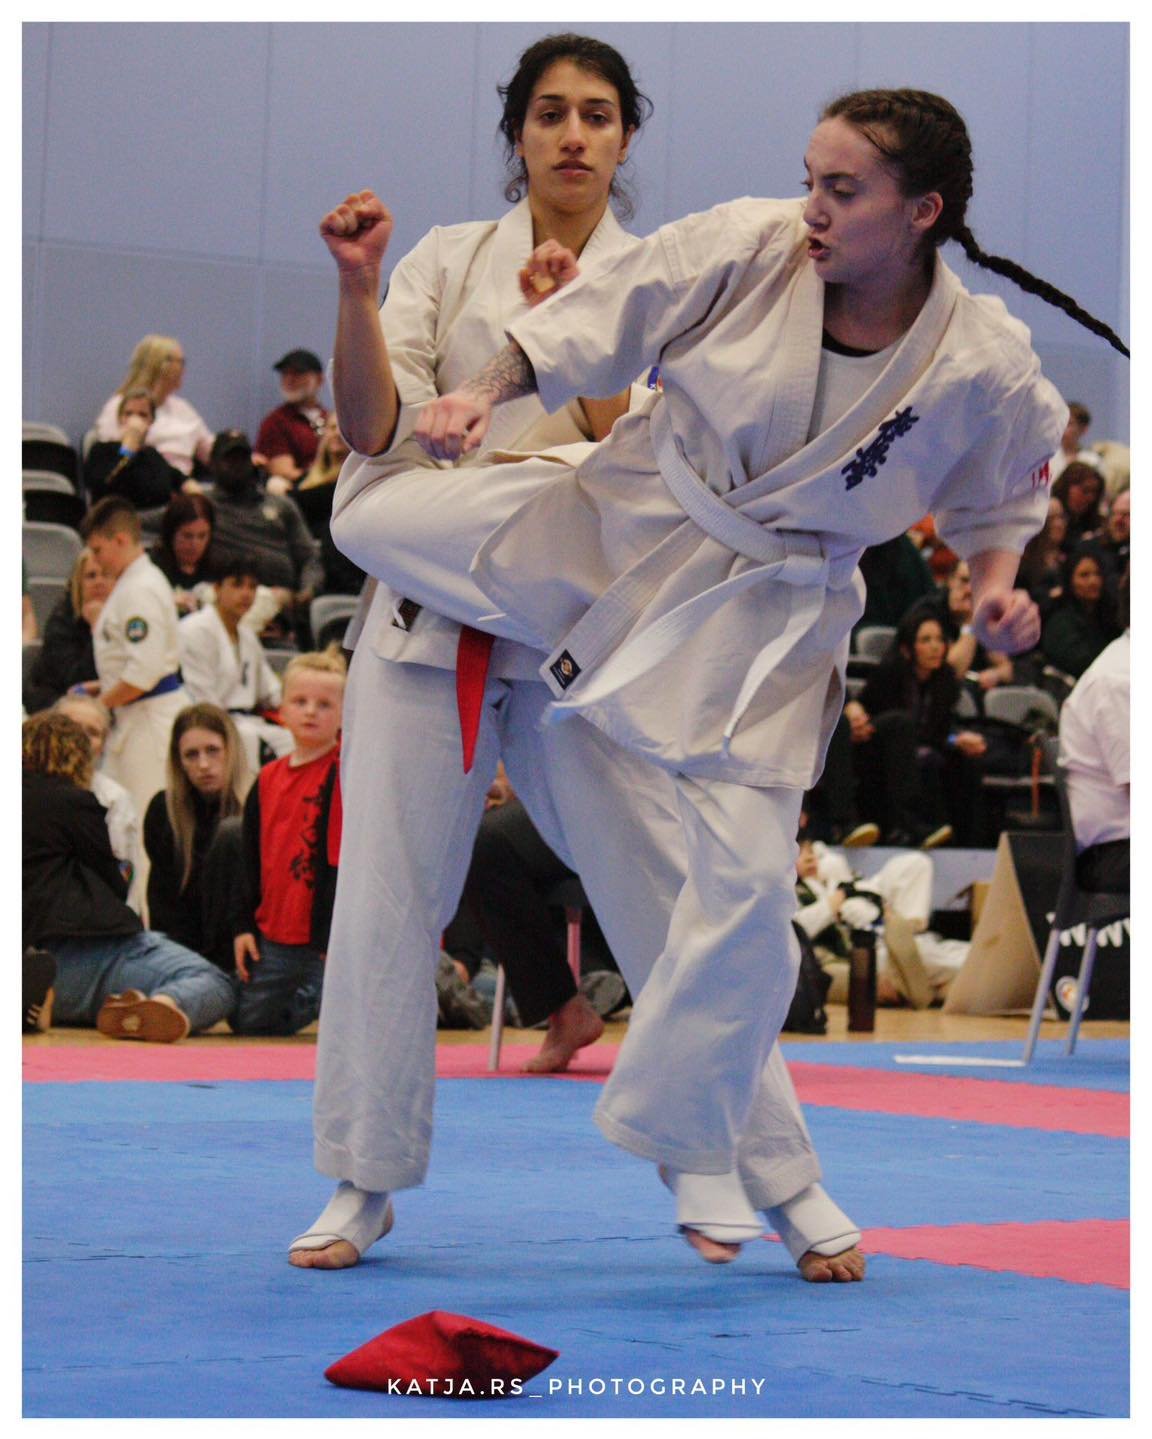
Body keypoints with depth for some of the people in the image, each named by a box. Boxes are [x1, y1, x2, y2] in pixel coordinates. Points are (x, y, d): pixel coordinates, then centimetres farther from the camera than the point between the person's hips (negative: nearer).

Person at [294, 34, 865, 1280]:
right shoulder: (448, 261, 5)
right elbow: (372, 427, -4)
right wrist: (356, 289, -16)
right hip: (433, 606, 1)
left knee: (667, 895, -3)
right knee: (387, 897, 2)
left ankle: (784, 1185, 7)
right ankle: (364, 1186, 17)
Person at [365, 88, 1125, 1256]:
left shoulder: (986, 369, -17)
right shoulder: (747, 249, -17)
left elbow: (997, 503, 3)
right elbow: (595, 321, -6)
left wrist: (996, 588, -15)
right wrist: (488, 392, -18)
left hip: (766, 618, -1)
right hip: (617, 517, 2)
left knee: (749, 876, -4)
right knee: (372, 525, -5)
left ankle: (689, 1143, 19)